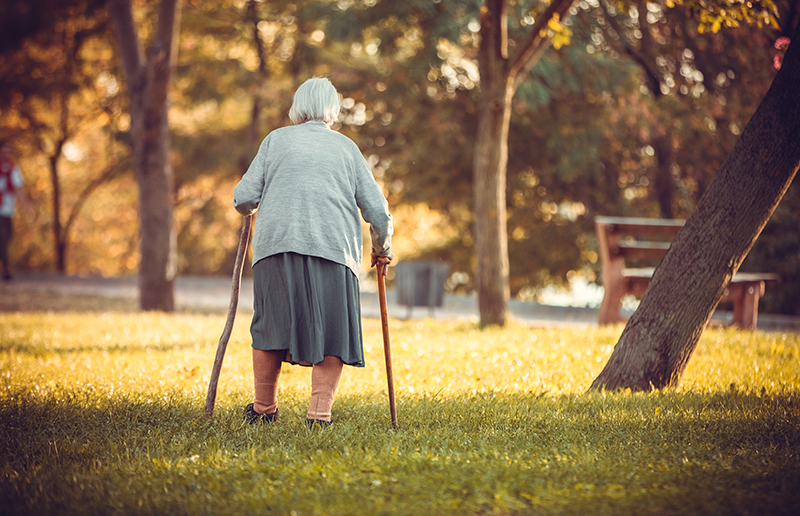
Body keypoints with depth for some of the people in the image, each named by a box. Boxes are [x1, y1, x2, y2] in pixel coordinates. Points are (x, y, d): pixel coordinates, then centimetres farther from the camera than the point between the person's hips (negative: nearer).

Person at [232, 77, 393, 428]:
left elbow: (244, 198, 9)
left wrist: (250, 209, 32)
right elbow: (377, 211, 12)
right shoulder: (346, 147, 17)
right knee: (332, 332, 3)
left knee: (272, 326, 10)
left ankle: (264, 408, 19)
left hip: (277, 242, 0)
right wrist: (381, 250, 28)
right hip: (334, 247, 0)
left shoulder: (277, 139, 15)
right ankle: (320, 412, -5)